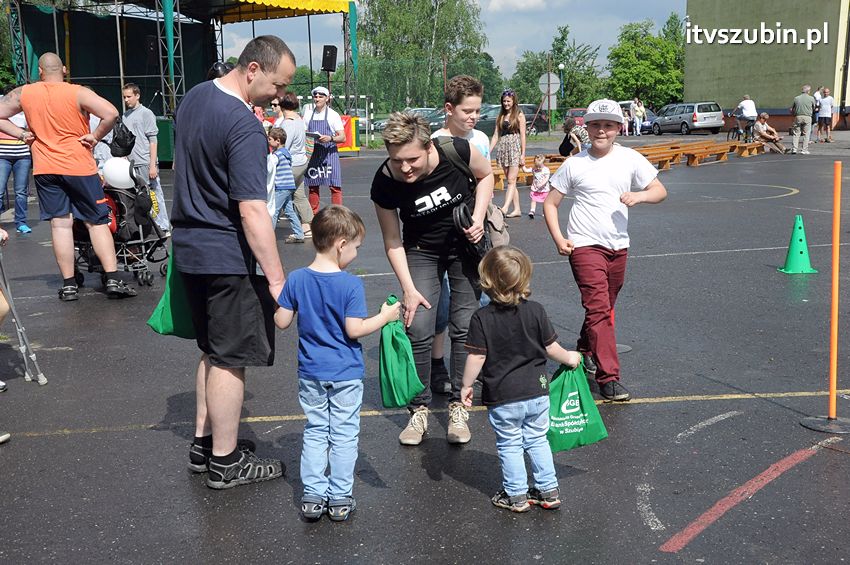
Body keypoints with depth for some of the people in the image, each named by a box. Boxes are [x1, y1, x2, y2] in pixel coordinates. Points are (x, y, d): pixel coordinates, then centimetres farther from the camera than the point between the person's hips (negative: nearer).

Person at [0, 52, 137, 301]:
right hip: (79, 166, -2)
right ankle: (113, 279, -3)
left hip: (45, 169, 3)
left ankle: (68, 285, 5)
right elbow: (111, 113, -20)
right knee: (97, 223, 4)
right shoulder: (78, 93, -8)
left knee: (60, 224, 5)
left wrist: (21, 134, 6)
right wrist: (95, 136, -8)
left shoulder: (23, 93, 3)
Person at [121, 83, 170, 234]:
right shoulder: (124, 116, 15)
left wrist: (153, 165, -14)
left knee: (154, 196, -4)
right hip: (131, 164, 6)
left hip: (146, 164, -6)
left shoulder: (146, 113, -3)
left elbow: (153, 141, -8)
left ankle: (164, 228, 2)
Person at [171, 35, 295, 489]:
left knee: (212, 351, 20)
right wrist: (277, 279, -24)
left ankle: (203, 443, 30)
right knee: (230, 359, 2)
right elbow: (252, 213, -26)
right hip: (227, 257, -9)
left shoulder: (193, 97, 8)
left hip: (188, 247, 9)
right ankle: (225, 463, 13)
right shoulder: (245, 128, -21)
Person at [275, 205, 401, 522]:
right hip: (346, 375, -3)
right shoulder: (351, 285, -16)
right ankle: (340, 498, 15)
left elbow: (282, 322, -1)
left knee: (315, 432, 15)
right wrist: (385, 316, -6)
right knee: (344, 435, 8)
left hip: (310, 373, 3)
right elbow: (354, 330, -18)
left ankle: (313, 495, 15)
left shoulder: (296, 279, -5)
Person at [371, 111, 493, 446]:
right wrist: (409, 289, -14)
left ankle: (458, 406, 12)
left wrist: (478, 217, -16)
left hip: (467, 245, 0)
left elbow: (486, 174, -3)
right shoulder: (384, 183, -24)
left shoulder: (456, 152, -26)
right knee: (418, 328, -8)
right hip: (422, 251, 0)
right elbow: (392, 241, -11)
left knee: (464, 327, -1)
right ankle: (419, 410, 7)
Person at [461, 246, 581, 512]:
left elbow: (476, 357, -13)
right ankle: (549, 490, 25)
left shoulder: (482, 318, -13)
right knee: (537, 440, 18)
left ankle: (516, 495, 20)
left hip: (502, 397, -3)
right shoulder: (535, 311, -6)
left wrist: (466, 385, 1)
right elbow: (550, 347, 0)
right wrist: (569, 358, 20)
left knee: (509, 446, 12)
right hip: (537, 391, 3)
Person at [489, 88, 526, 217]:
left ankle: (505, 208, -21)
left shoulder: (519, 115, 0)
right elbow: (496, 135, 12)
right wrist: (488, 152, 4)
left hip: (515, 148, -5)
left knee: (511, 181, -11)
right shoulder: (501, 116, 13)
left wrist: (523, 154, -9)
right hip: (503, 148, 5)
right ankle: (517, 209, 11)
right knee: (511, 181, 7)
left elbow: (523, 135, -4)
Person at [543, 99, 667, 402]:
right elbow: (550, 203, 3)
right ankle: (608, 377, -12)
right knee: (599, 308, -13)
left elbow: (660, 191, 4)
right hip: (585, 245, -4)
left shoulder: (630, 159, 2)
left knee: (603, 307, 16)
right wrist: (558, 239, -8)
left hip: (618, 246, 4)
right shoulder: (575, 164, -3)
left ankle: (585, 351, 41)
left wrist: (639, 195, -18)